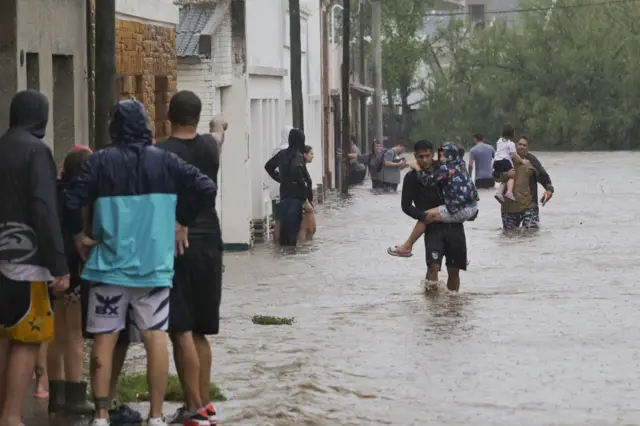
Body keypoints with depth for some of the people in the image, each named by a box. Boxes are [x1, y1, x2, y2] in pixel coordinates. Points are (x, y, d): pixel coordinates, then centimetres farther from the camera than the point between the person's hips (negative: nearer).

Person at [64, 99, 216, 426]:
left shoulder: (101, 161, -4)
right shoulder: (164, 161, 1)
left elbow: (71, 202, -12)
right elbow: (206, 188, -3)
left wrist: (79, 235, 4)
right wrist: (182, 223, 8)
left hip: (110, 264, -1)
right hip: (154, 265, 1)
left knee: (104, 339, 5)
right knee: (155, 337, 5)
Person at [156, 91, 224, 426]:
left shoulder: (160, 154, -10)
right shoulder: (208, 148, 8)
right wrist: (219, 126, 55)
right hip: (208, 244, 6)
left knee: (181, 331, -5)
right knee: (199, 331, 15)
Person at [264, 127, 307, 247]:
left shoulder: (282, 154, 9)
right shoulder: (298, 155, -14)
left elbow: (268, 166, 17)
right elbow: (296, 170, -33)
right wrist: (302, 182, -17)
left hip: (284, 192, 7)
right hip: (296, 193, -7)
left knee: (284, 220, 11)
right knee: (294, 220, -4)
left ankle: (284, 243, 14)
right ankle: (291, 243, -6)